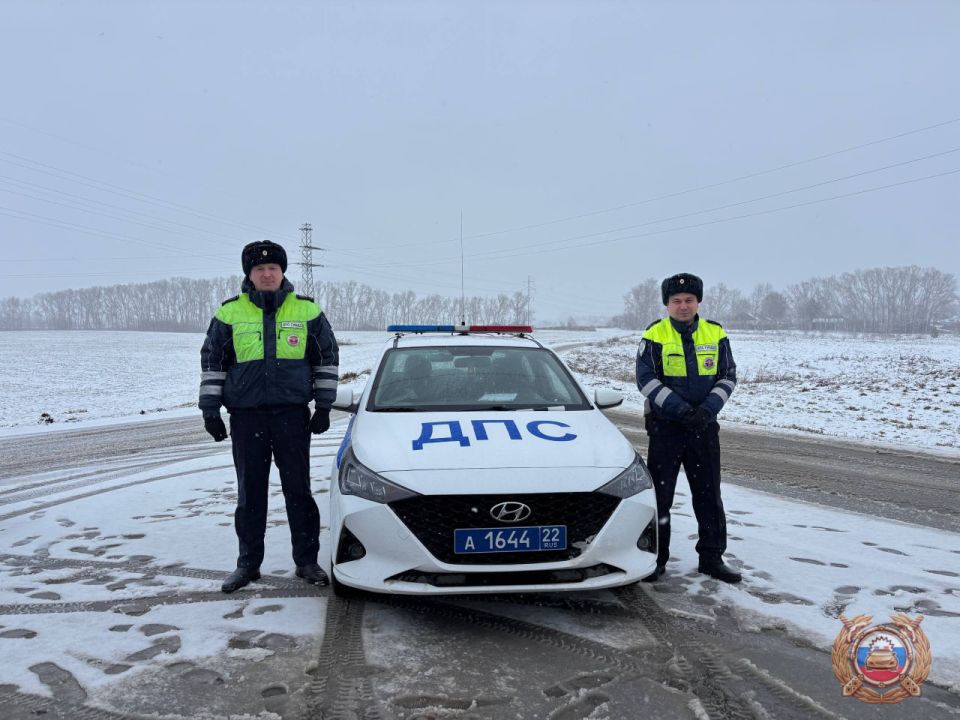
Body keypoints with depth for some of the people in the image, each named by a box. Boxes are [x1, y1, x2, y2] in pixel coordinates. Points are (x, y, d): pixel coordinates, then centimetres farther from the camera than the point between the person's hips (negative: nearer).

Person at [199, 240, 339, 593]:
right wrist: (210, 408, 4)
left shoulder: (307, 310, 4)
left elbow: (327, 358, 9)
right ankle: (248, 563, 19)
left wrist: (323, 405, 4)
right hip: (246, 416, 1)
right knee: (250, 492, 8)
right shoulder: (230, 313, 4)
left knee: (298, 490, 5)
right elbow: (212, 362, 9)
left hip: (292, 414, -1)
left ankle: (306, 560, 15)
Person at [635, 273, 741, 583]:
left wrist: (707, 409, -12)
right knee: (659, 494, 2)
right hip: (665, 427, -2)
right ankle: (656, 558, 14)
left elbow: (728, 377, 4)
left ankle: (712, 556, 21)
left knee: (709, 494, 9)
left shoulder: (716, 335, 5)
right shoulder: (654, 336, -4)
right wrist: (681, 410, -19)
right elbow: (646, 379, -10)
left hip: (704, 426, 3)